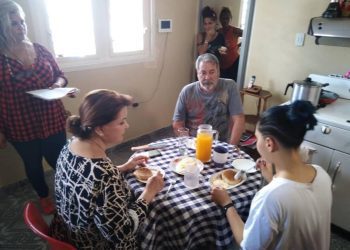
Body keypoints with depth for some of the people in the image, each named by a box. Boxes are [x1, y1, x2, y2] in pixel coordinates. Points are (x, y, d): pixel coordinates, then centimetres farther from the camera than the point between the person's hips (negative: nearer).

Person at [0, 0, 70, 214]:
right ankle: (44, 197, 43)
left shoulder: (40, 50, -1)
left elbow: (60, 75, 9)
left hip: (52, 119, 2)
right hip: (20, 126, -1)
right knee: (33, 164, 18)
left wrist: (58, 84, -15)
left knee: (59, 160, 13)